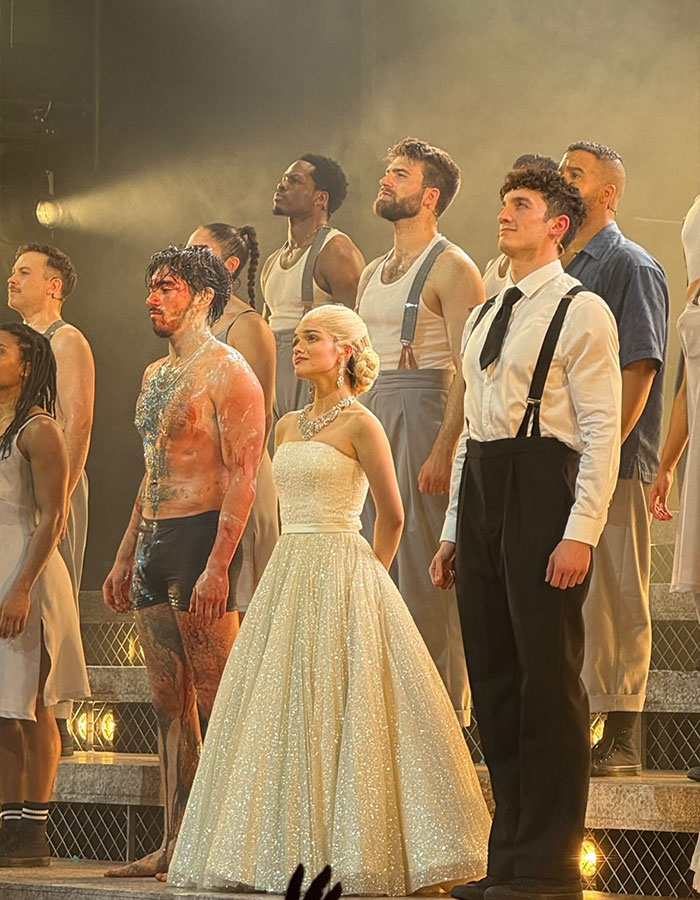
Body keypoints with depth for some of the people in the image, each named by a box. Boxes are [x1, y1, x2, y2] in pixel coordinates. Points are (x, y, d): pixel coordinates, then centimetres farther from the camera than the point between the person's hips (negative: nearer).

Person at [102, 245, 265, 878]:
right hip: (152, 543, 9)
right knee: (170, 702, 9)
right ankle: (176, 845, 11)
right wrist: (124, 558, 21)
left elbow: (243, 476, -15)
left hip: (199, 539, -9)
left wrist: (218, 565, -23)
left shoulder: (227, 372, -8)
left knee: (216, 704, -7)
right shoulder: (155, 375, 19)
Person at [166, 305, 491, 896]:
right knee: (280, 712, 5)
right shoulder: (288, 427, 14)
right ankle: (292, 852, 9)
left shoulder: (360, 425, -7)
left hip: (343, 575, -7)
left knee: (337, 712, -8)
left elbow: (392, 517, -1)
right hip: (288, 573, 7)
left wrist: (365, 578, 8)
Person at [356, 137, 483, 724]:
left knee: (423, 568, -8)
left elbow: (468, 371, -15)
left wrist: (443, 451, -22)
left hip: (422, 413, -8)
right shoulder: (374, 274, 19)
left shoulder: (451, 268, -7)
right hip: (370, 418, 8)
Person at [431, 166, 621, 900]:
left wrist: (581, 533, -18)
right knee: (494, 680, 8)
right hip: (482, 490, 8)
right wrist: (453, 530, 18)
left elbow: (601, 430, -10)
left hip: (543, 487, -8)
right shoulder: (484, 319, 20)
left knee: (548, 680, -7)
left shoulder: (580, 312, -4)